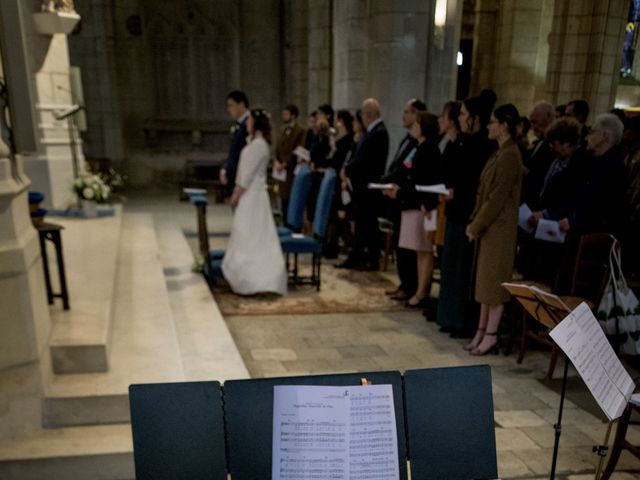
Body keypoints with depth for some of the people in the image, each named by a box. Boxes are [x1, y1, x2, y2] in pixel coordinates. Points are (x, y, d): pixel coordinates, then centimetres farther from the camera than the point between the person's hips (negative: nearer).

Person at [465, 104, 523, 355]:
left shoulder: (510, 156, -16)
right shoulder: (500, 153, 13)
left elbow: (498, 197, -19)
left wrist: (476, 225, -14)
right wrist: (474, 221, 8)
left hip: (500, 228, -9)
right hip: (488, 227, 9)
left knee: (494, 280, -2)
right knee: (486, 279, 13)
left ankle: (491, 334, 7)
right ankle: (482, 329, 21)